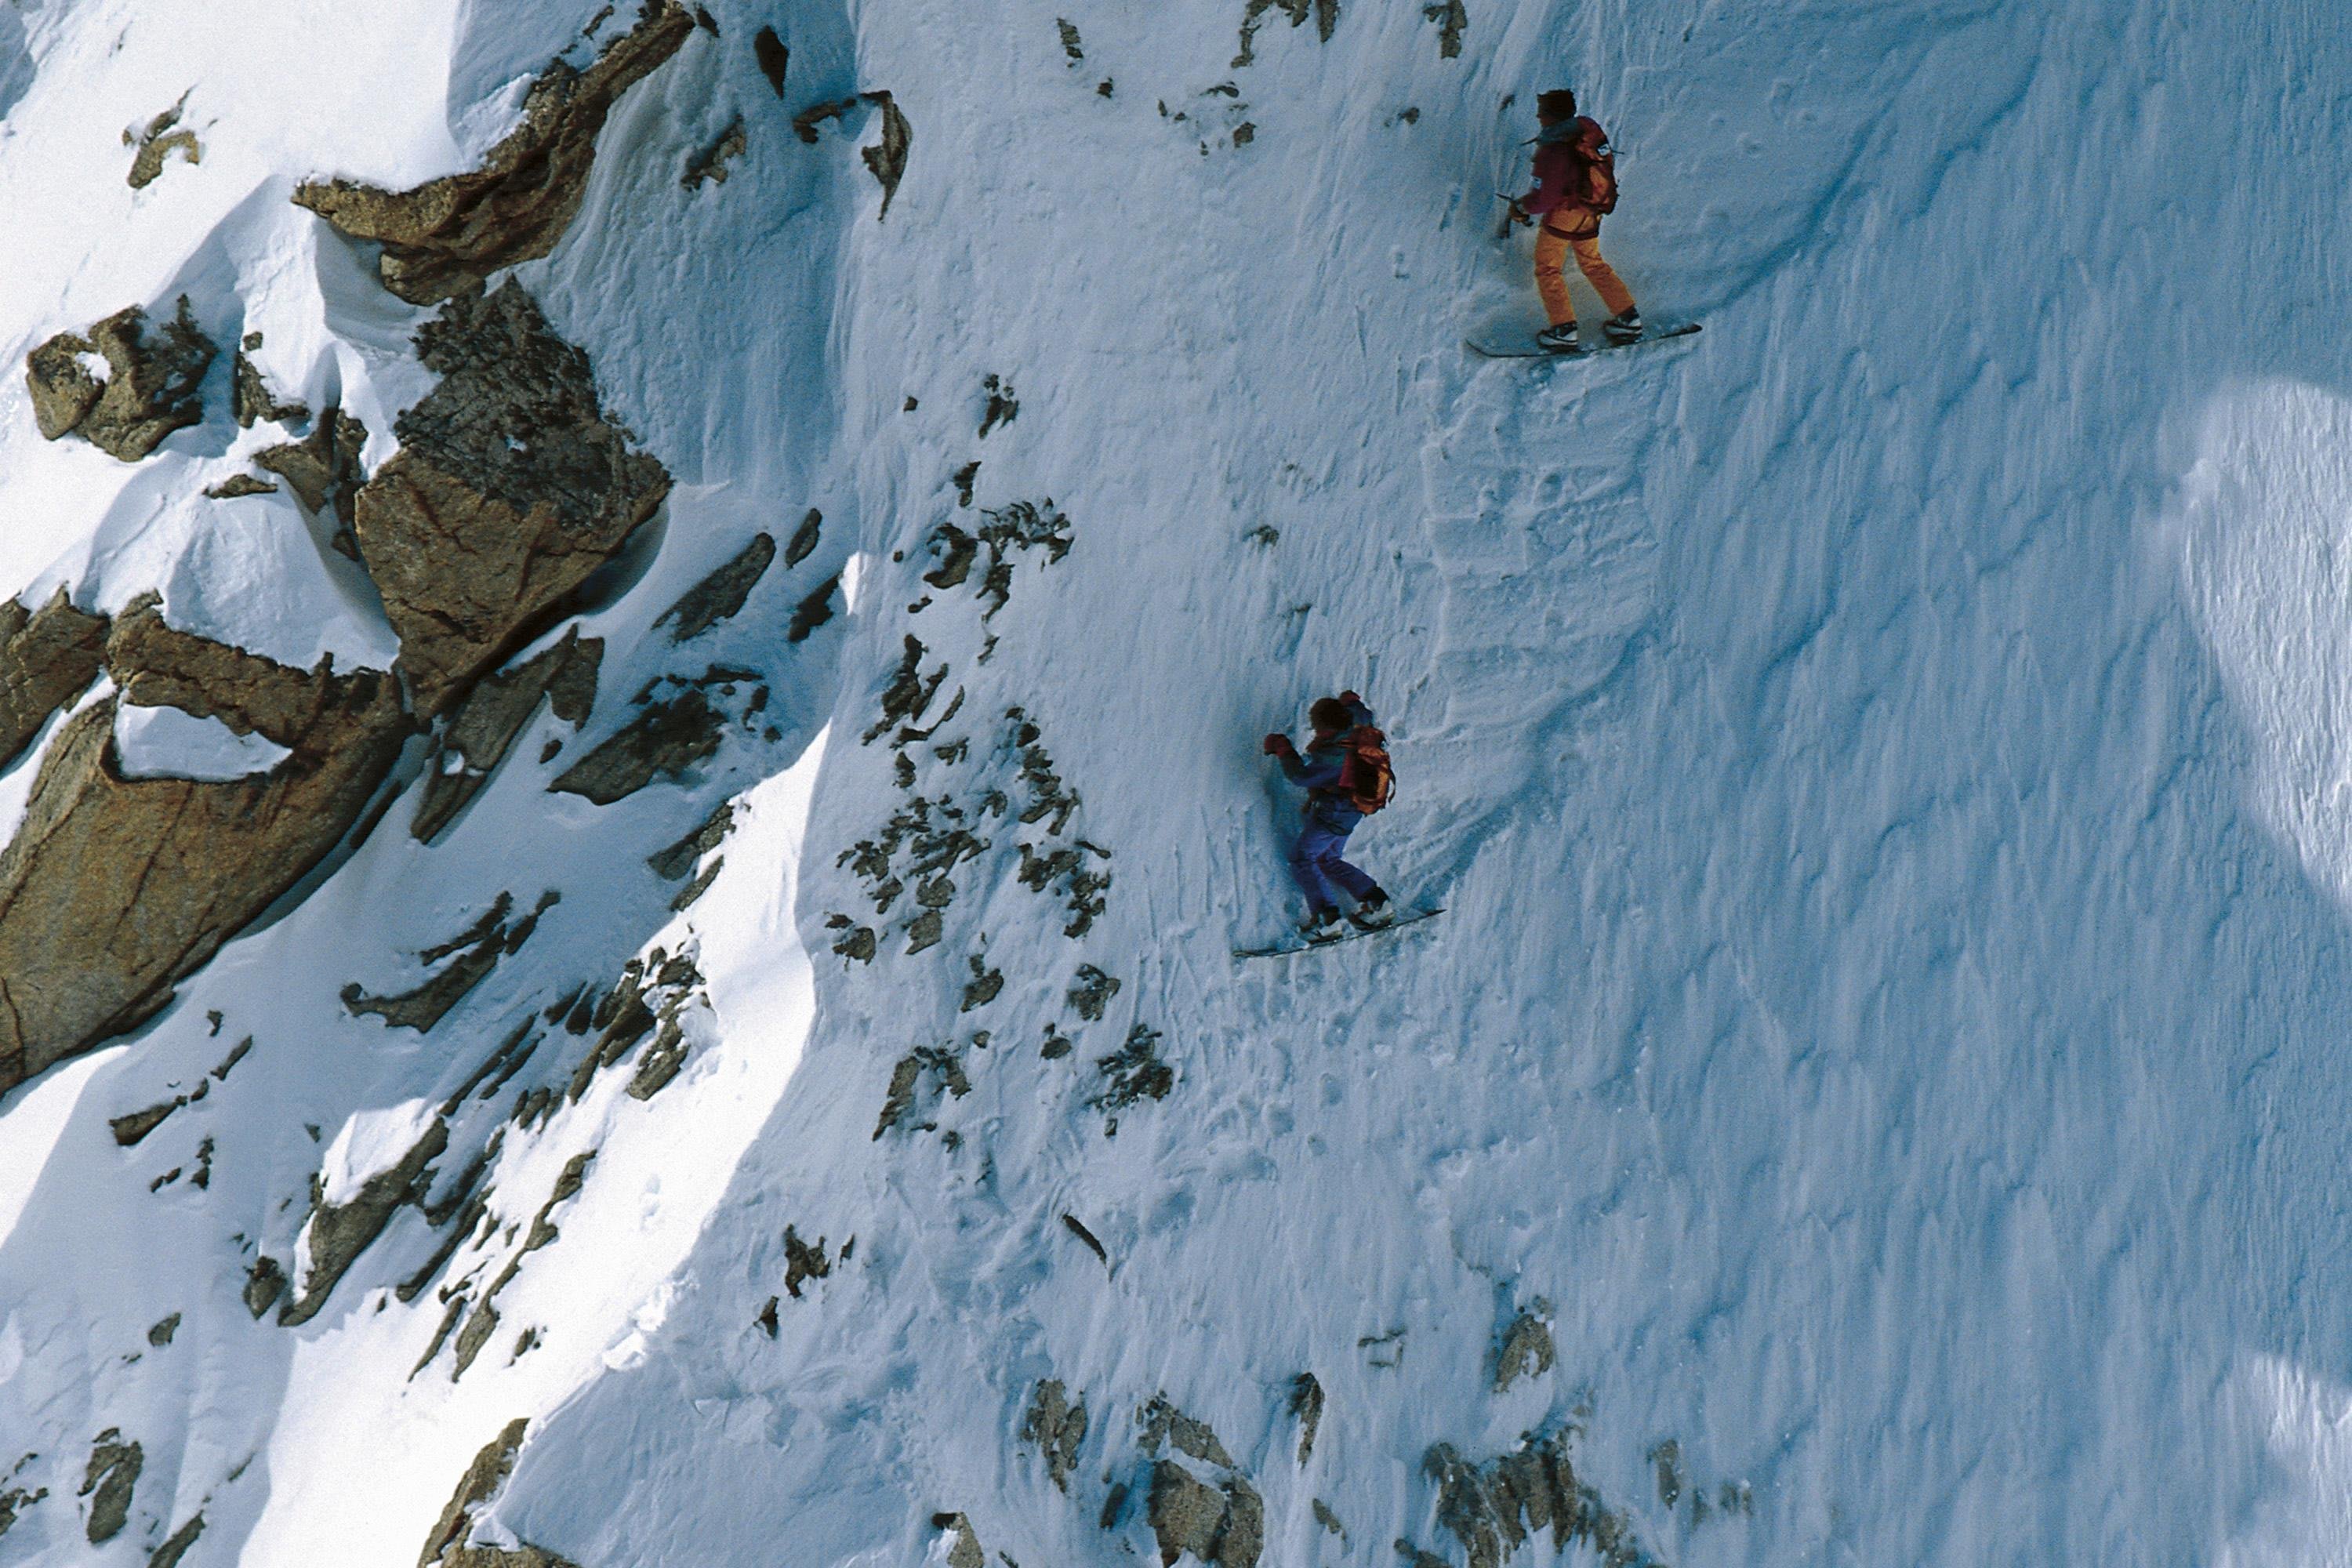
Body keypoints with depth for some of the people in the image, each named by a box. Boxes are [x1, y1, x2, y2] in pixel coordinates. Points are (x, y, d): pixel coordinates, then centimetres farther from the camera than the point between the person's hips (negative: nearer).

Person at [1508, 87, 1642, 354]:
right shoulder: (1587, 129, 1)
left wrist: (1521, 207, -4)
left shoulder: (1554, 151, -24)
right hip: (1591, 213, 8)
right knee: (1592, 264, 22)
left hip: (1564, 213, -8)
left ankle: (1564, 330, 4)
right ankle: (1629, 319, 18)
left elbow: (1545, 197, -22)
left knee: (1547, 268, 9)